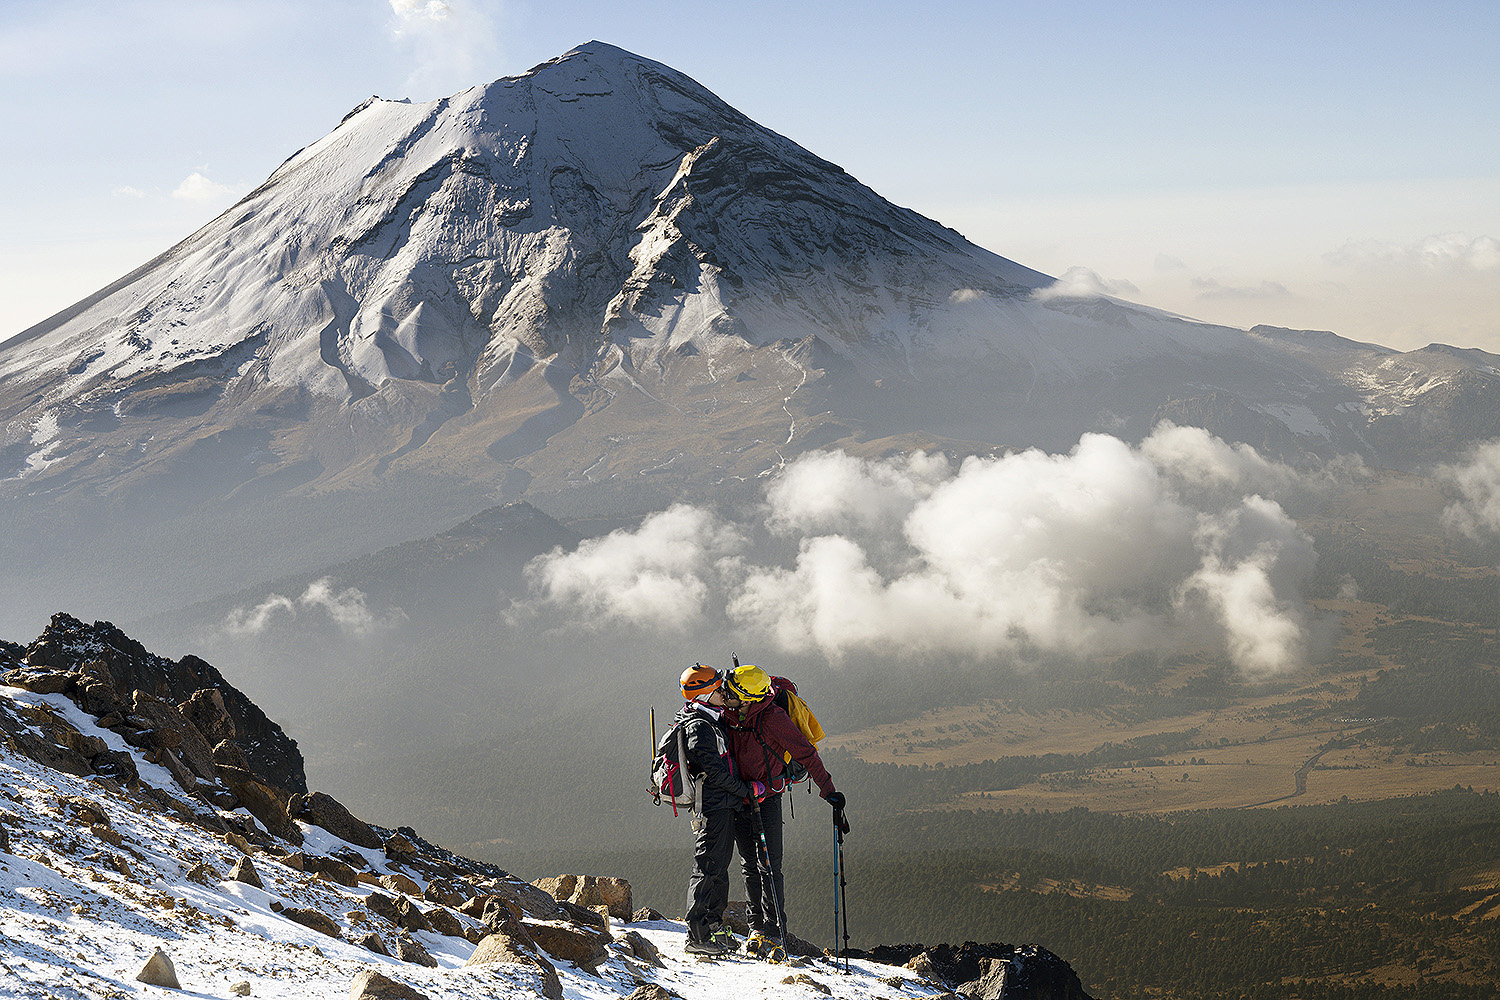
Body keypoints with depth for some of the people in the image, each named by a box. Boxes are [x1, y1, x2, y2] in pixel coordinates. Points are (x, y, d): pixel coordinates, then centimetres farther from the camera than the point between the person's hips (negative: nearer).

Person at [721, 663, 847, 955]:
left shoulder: (773, 719, -20)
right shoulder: (729, 714, -1)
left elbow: (806, 754, -17)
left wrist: (829, 790, -18)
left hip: (767, 799, -6)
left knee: (770, 866, -8)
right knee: (749, 866, 8)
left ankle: (774, 934, -5)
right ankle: (757, 928, 15)